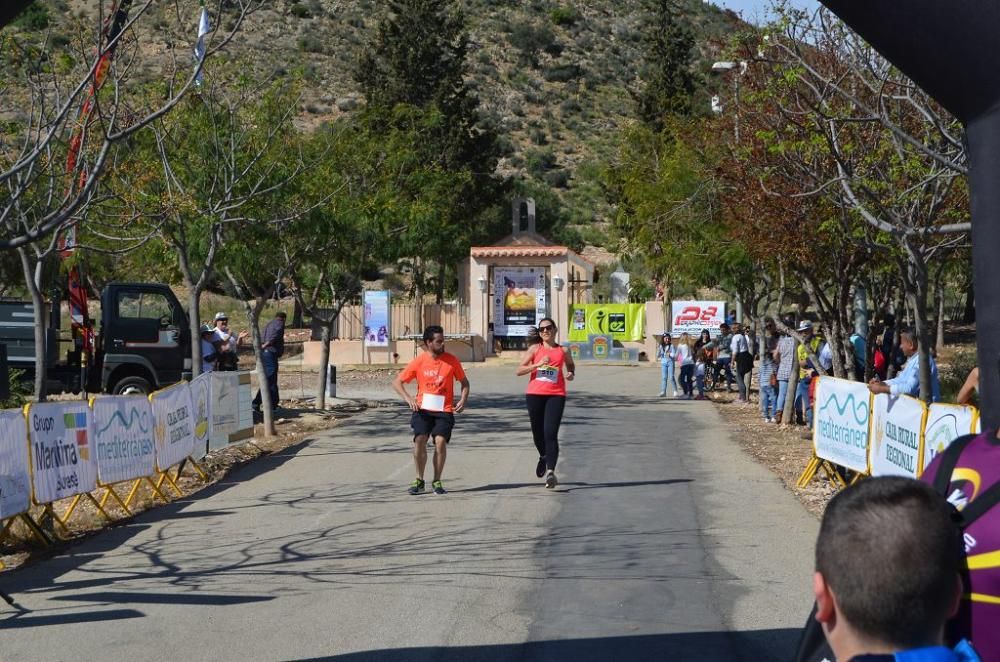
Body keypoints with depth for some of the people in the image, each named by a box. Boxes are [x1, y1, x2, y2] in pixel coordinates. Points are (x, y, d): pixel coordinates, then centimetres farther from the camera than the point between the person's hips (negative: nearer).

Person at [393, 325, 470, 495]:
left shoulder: (452, 360, 0)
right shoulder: (418, 362, -2)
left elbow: (464, 382, 12)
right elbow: (397, 382, 4)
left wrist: (463, 400, -4)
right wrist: (408, 398, -12)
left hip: (444, 410, 0)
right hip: (423, 409, 0)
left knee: (440, 441, -14)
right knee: (419, 440, -13)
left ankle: (437, 481, 3)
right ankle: (419, 480, 3)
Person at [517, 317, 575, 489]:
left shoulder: (563, 351, 9)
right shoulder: (535, 349, 6)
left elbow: (570, 365, 30)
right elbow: (519, 371, 0)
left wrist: (571, 374, 7)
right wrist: (538, 364, -12)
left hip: (556, 395, -1)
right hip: (535, 394, 1)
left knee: (550, 434, -15)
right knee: (537, 433, 12)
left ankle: (550, 471, -23)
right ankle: (543, 457, 43)